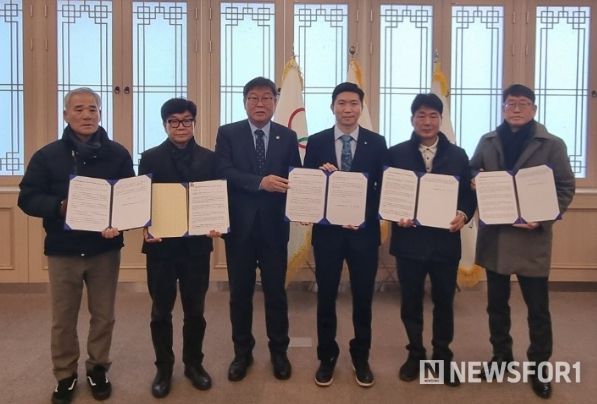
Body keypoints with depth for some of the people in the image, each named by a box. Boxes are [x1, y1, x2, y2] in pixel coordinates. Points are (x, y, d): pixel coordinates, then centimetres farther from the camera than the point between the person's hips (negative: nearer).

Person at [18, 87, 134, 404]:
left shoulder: (117, 154, -1)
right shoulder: (47, 155, -1)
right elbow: (27, 198, -3)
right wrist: (61, 207, -21)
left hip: (105, 249, 0)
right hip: (62, 250, 0)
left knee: (103, 316, 12)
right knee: (63, 319, 10)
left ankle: (98, 369, 31)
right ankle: (65, 376, 28)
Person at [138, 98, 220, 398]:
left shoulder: (209, 158, 5)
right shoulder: (151, 158, 2)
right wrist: (145, 227, -18)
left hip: (197, 244, 1)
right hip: (161, 244, -1)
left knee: (195, 309, 11)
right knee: (161, 311, 10)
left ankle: (194, 363, 29)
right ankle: (164, 367, 25)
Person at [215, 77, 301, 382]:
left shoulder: (288, 136, 6)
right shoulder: (228, 133, 1)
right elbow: (223, 172, -12)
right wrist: (260, 182, -25)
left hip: (274, 225, 1)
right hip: (240, 224, 0)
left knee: (275, 290, 9)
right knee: (240, 291, 10)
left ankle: (279, 351, 26)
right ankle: (242, 352, 26)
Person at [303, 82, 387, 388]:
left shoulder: (377, 142, 2)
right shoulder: (316, 142, 3)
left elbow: (384, 187, -1)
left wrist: (365, 216, -14)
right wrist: (319, 173, -20)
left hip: (364, 230, 0)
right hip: (327, 230, 0)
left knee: (363, 297, 10)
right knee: (326, 297, 9)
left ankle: (361, 358, 28)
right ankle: (327, 357, 27)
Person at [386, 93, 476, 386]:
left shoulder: (458, 155, 6)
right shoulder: (395, 154, 2)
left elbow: (469, 194, 5)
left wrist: (463, 214, -14)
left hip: (445, 241, 1)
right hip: (409, 240, -1)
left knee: (444, 302, 12)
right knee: (410, 301, 10)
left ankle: (442, 356, 29)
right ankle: (415, 354, 28)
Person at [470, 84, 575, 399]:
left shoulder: (552, 145, -3)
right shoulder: (487, 142, 6)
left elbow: (566, 188, -3)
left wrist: (543, 218, -17)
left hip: (532, 237, -3)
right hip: (494, 235, 3)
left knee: (537, 307, 5)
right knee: (497, 302, 14)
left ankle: (539, 367, 21)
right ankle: (501, 356, 32)